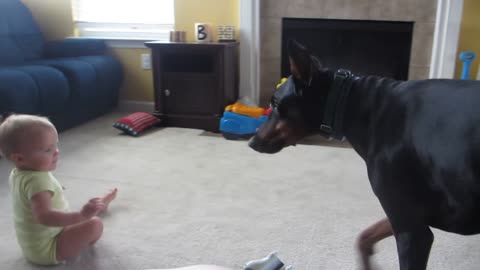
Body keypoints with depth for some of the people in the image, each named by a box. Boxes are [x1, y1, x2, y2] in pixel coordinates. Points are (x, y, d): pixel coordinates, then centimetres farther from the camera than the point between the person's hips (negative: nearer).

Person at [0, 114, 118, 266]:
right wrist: (81, 216, -53)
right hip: (47, 250, -10)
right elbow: (45, 217, -45)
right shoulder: (37, 180, -32)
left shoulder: (17, 174, -1)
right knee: (94, 225, -20)